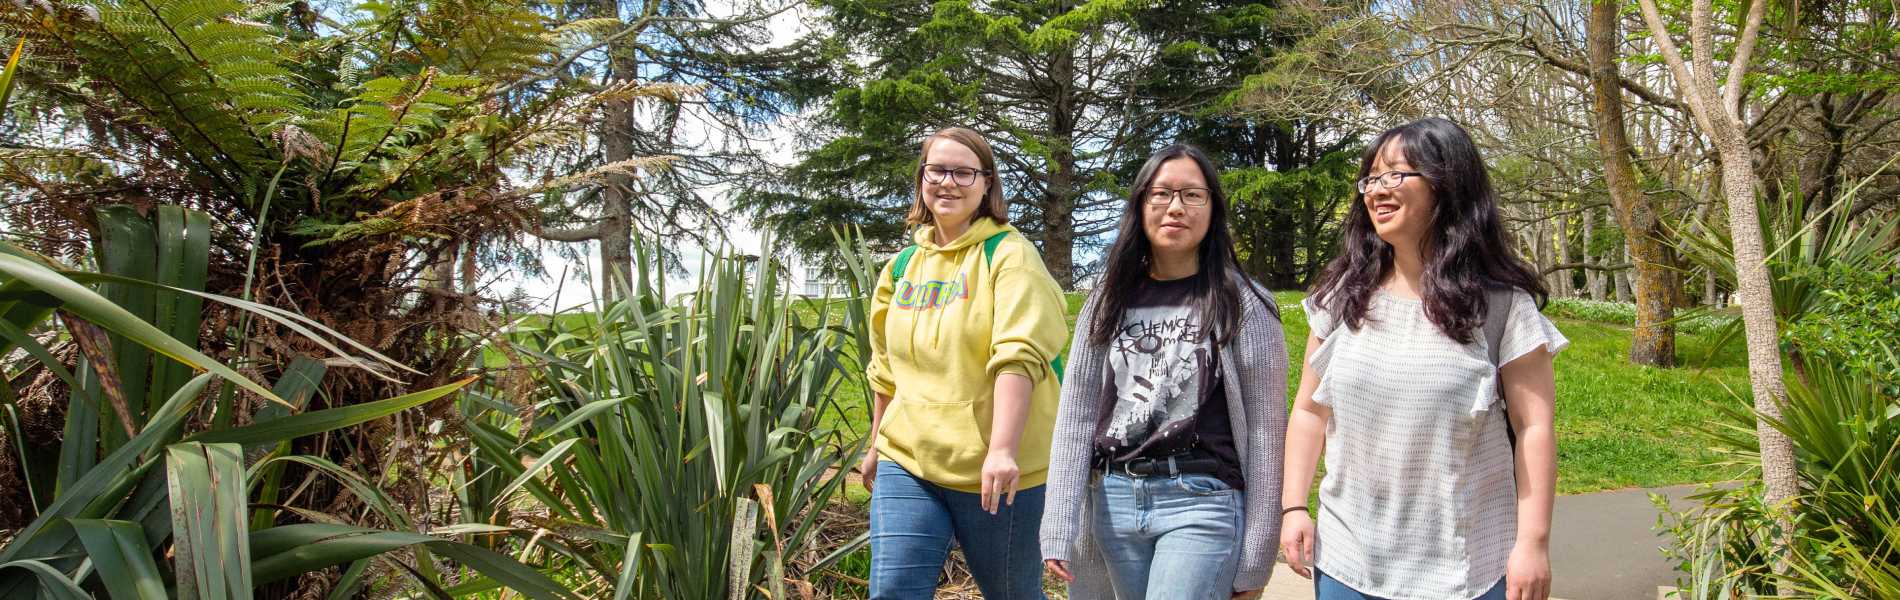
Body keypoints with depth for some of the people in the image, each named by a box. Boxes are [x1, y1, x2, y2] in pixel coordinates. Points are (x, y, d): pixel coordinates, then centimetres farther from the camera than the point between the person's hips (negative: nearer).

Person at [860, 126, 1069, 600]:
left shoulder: (1009, 254, -8)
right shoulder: (903, 266, 11)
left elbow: (1018, 357, -21)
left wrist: (1003, 450, -32)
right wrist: (876, 446, 25)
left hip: (993, 470, -4)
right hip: (907, 460, 5)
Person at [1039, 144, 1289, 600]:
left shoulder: (1244, 304, -3)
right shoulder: (1109, 301, 7)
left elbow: (1265, 431, -4)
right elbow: (1076, 415, 5)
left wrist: (1254, 561, -6)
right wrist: (1059, 531, -3)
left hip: (1203, 504, -4)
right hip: (1114, 501, 4)